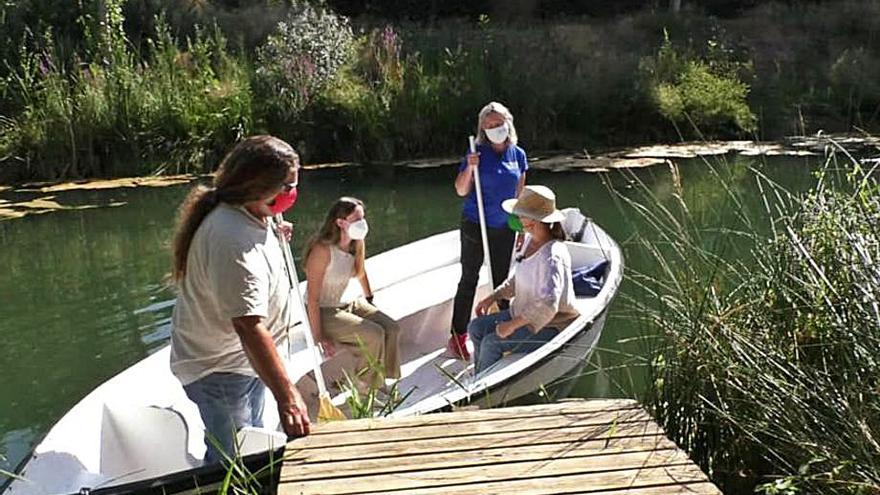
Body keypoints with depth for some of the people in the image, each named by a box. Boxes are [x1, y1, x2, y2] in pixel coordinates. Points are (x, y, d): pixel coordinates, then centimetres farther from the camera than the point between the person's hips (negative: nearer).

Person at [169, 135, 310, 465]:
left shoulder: (249, 215, -1)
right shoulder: (232, 242, -35)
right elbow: (249, 327, -42)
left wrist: (273, 236, 14)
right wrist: (286, 395, -45)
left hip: (245, 361, 10)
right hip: (219, 370, -10)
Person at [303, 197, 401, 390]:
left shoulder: (357, 244, -3)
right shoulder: (322, 250, -26)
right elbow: (312, 297, -24)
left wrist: (369, 300, 18)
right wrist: (319, 337, -23)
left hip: (347, 303, 8)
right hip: (323, 311, -8)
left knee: (392, 329, -9)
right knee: (374, 335, -22)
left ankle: (380, 383, 5)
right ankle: (364, 390, -2)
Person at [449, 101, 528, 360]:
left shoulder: (518, 155, 2)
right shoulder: (478, 154, -10)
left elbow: (519, 194, 10)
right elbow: (461, 191, -9)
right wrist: (470, 168, -26)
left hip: (504, 227, 4)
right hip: (475, 225, -4)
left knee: (502, 279, 13)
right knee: (469, 279, 1)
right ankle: (458, 336, 7)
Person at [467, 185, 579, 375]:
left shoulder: (551, 256, -29)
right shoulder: (530, 239, 1)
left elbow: (548, 304, -37)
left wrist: (513, 325, -30)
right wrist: (493, 297, 7)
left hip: (550, 326, -9)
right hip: (525, 314, 10)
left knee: (492, 342, -21)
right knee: (476, 328, 1)